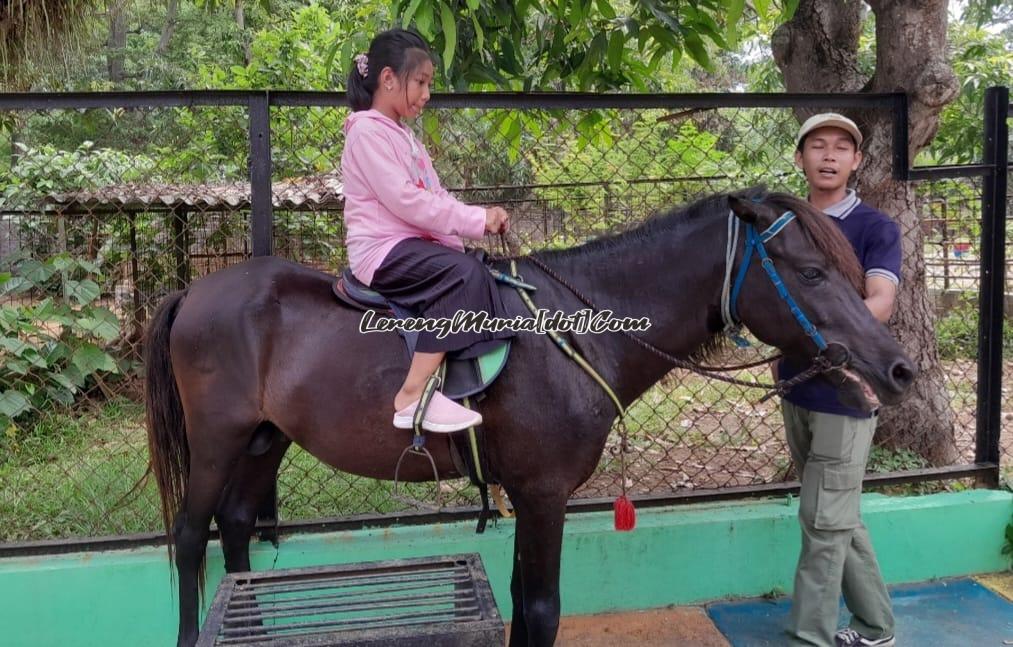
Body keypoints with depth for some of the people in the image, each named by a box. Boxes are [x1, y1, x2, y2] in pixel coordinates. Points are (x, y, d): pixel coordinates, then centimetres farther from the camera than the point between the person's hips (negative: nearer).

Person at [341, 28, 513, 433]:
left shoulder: (402, 136, 21)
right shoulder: (368, 131, -10)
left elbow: (435, 196, 17)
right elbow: (404, 201, -20)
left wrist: (480, 218, -1)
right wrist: (477, 220, -17)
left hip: (412, 243, 10)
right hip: (382, 248, -10)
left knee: (478, 270, 1)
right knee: (464, 273, -30)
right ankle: (414, 395, -32)